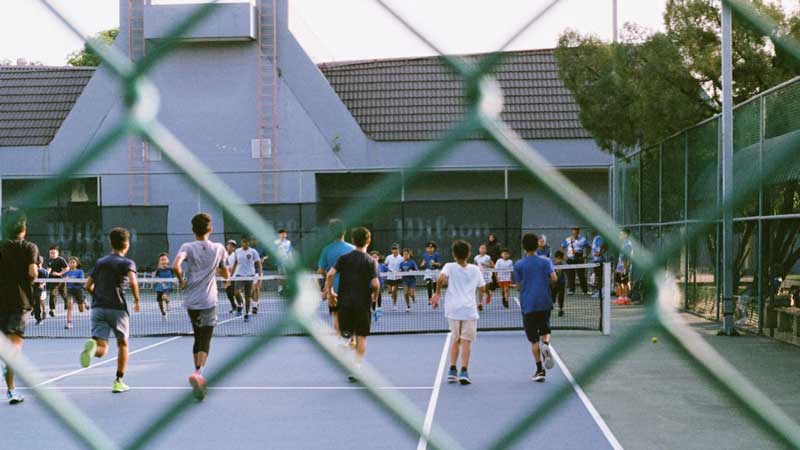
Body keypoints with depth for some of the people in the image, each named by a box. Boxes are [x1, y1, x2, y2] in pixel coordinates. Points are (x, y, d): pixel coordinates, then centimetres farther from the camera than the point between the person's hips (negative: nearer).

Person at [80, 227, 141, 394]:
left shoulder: (100, 262, 15)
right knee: (122, 344, 18)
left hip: (98, 308, 3)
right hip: (117, 308, -3)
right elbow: (133, 282, -18)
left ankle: (92, 346, -39)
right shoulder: (127, 263, 1)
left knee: (101, 349, -3)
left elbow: (88, 286, 11)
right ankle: (119, 382, 18)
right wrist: (136, 300, -4)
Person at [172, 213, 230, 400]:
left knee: (198, 339, 20)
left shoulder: (188, 247, -2)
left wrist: (181, 281, -4)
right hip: (208, 302, -2)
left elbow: (176, 266, -20)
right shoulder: (218, 248, 3)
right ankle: (198, 372, -31)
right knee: (205, 341, -7)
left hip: (190, 301, 2)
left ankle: (197, 372, 27)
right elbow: (226, 274, 13)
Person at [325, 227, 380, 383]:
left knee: (347, 334, 18)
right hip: (363, 303, -2)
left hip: (344, 301, 2)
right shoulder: (371, 261, -6)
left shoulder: (344, 258, 1)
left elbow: (330, 274, -8)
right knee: (361, 337, 6)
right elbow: (375, 284, -15)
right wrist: (375, 297, 4)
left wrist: (330, 293, 3)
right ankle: (356, 369, 2)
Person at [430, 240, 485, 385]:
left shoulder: (449, 267, 0)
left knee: (455, 340, 15)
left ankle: (452, 370, 14)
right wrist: (479, 300, 32)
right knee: (466, 341, -2)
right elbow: (482, 287, 13)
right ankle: (464, 371, -10)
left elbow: (441, 278, -19)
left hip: (453, 309, 1)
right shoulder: (475, 269, 6)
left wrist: (438, 292, -3)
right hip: (469, 309, -1)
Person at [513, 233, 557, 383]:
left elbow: (518, 285, 0)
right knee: (545, 330, 19)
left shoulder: (518, 265, 0)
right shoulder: (545, 262, 3)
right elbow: (554, 278, -8)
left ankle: (540, 370, 1)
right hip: (544, 303, 1)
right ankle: (546, 344, -15)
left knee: (534, 340, 3)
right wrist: (544, 280, 13)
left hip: (528, 305, -1)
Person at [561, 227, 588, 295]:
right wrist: (564, 255, -3)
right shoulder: (567, 239, 3)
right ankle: (571, 290, 12)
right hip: (570, 260, 1)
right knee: (570, 275, 2)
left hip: (579, 259, -1)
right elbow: (562, 247, 9)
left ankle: (585, 290, 2)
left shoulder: (582, 239, 3)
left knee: (581, 275, -3)